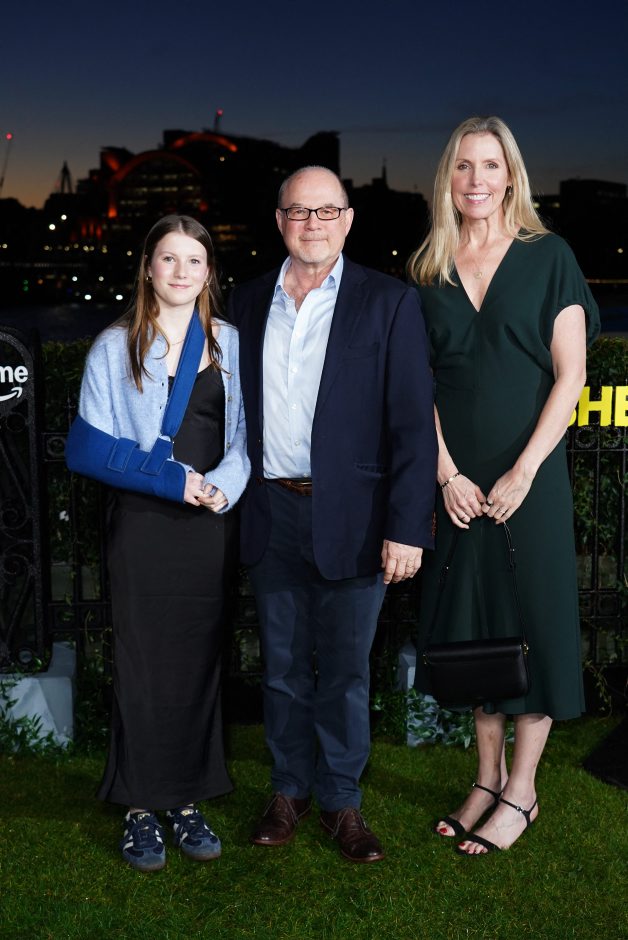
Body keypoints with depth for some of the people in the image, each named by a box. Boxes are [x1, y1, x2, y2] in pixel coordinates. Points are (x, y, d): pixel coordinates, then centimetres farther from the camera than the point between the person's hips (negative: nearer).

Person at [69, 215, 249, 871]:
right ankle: (141, 808, 13)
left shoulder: (230, 344, 8)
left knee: (200, 663, 7)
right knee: (143, 666, 1)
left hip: (210, 525, 2)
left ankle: (186, 801, 20)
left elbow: (244, 433, 7)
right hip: (143, 524, -2)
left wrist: (221, 486, -12)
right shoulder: (114, 347, 3)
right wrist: (170, 479, -13)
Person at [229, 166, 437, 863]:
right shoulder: (248, 303, 9)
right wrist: (231, 502, 4)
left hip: (349, 518, -3)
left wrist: (407, 528, -13)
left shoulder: (389, 302, -3)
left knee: (345, 669, 7)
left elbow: (413, 423, -7)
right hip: (271, 514, 3)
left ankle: (341, 801, 25)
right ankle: (289, 790, 30)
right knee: (282, 667, 14)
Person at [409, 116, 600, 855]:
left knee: (530, 619, 2)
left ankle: (522, 791, 15)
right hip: (456, 480, 3)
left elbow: (569, 375, -5)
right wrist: (447, 474, -7)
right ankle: (488, 777, 23)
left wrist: (523, 470, -13)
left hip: (528, 473, -3)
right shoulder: (426, 270, 7)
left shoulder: (547, 257, -1)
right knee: (472, 619, 8)